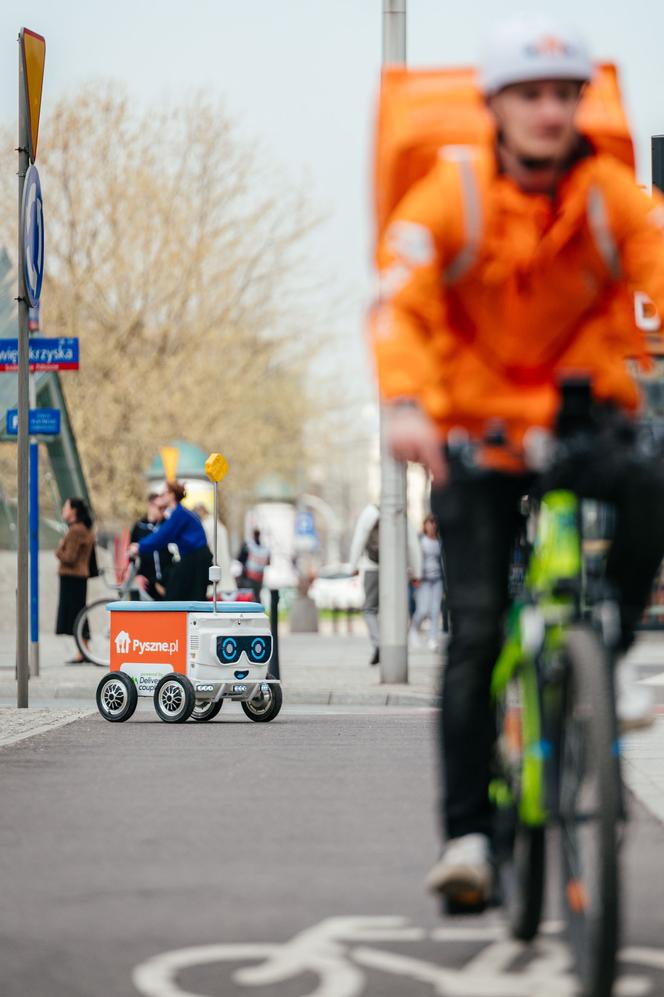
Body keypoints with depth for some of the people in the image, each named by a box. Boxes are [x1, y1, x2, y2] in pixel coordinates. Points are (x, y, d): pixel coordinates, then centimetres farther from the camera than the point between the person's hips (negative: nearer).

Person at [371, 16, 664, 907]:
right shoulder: (450, 196, -13)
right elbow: (398, 304, -25)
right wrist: (405, 406, -44)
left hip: (584, 410, 1)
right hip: (475, 425, -1)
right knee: (476, 628, -9)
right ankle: (466, 831, -3)